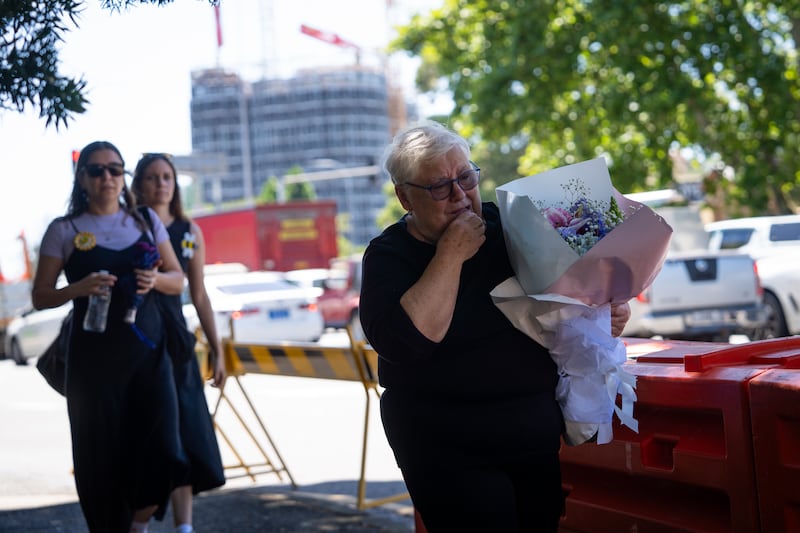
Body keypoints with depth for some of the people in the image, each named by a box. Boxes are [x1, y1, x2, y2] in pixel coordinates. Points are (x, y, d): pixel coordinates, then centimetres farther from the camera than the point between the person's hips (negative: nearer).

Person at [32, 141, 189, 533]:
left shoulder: (145, 220, 8)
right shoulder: (64, 230, 0)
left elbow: (178, 281, 11)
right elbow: (40, 296, 0)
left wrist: (156, 279, -11)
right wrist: (78, 289, -18)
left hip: (148, 350, 2)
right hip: (94, 357, -2)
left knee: (162, 452, -7)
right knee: (101, 456, 1)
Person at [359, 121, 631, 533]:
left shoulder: (506, 224, 5)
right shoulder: (389, 257, -6)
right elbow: (400, 343, -25)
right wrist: (451, 256, -21)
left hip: (541, 434, 5)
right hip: (448, 450, -5)